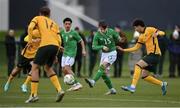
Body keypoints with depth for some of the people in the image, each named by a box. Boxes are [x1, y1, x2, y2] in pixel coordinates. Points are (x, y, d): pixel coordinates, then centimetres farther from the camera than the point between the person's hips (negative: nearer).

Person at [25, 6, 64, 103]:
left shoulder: (37, 18, 19)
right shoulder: (54, 23, 30)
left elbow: (30, 27, -4)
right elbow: (59, 40, 20)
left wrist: (30, 41, 0)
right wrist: (55, 55, 24)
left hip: (45, 45, -5)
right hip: (55, 45, 5)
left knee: (35, 67, 4)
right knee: (48, 68, 23)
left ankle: (34, 94, -4)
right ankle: (59, 90, 9)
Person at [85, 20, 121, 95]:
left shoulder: (111, 32, -10)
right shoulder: (97, 36, -11)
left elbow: (118, 39, 8)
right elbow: (94, 47, -18)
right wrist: (102, 47, -32)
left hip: (112, 53, -4)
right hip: (104, 54, 4)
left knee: (103, 66, -25)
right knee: (104, 73, 0)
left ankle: (93, 81, -38)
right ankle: (112, 89, 12)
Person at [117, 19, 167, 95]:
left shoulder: (149, 30, -4)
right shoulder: (141, 37, 19)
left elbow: (162, 33, -12)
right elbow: (135, 48, 23)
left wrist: (157, 33, -35)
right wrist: (123, 50, 19)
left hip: (155, 54, -9)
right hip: (150, 54, 9)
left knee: (138, 65, -22)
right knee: (144, 76, 5)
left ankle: (133, 87, -28)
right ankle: (162, 84, 18)